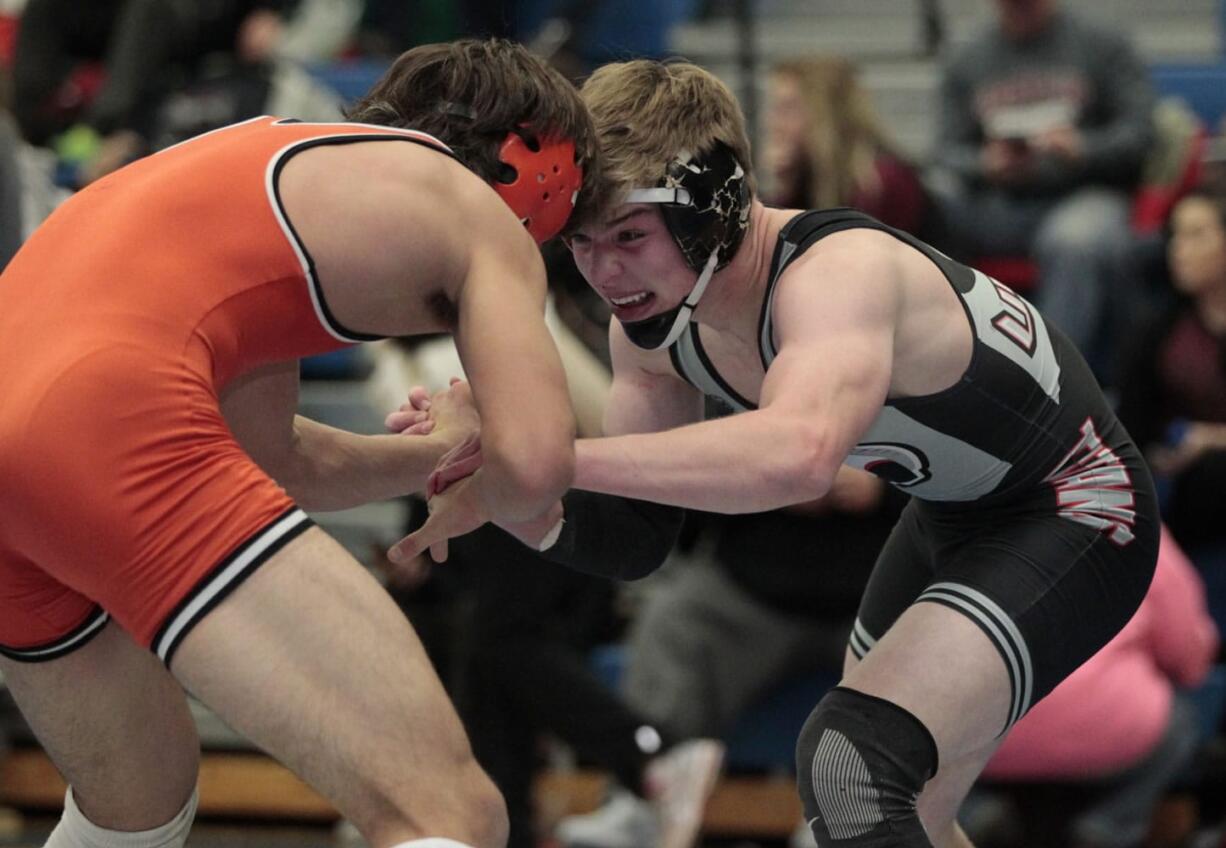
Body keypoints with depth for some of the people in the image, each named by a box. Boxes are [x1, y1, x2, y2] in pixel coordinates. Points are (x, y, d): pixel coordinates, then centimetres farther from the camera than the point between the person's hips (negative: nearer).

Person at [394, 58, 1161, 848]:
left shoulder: (836, 272, -35)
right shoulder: (655, 320, -9)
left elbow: (797, 451, -56)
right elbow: (630, 539, -2)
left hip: (1075, 512, -9)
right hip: (952, 512, 9)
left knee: (848, 761, -28)